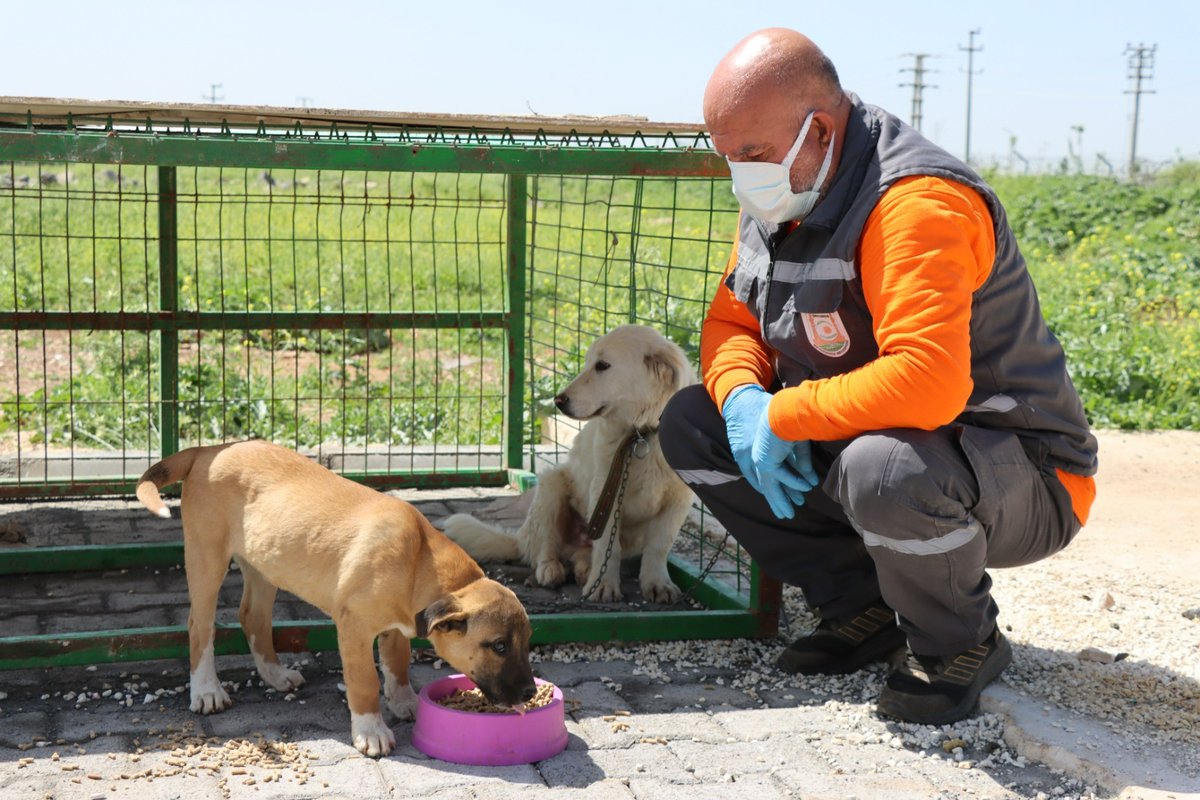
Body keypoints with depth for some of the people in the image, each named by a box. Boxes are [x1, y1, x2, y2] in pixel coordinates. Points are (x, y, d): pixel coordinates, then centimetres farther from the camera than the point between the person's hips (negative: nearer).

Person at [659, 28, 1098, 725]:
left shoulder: (917, 203, -28)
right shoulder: (777, 203, 2)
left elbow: (926, 385, -40)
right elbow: (731, 322, 8)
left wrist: (781, 416, -27)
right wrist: (743, 400, -16)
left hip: (1022, 478, -8)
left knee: (882, 469, -42)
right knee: (690, 423, 0)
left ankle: (962, 644, -7)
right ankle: (863, 607, 7)